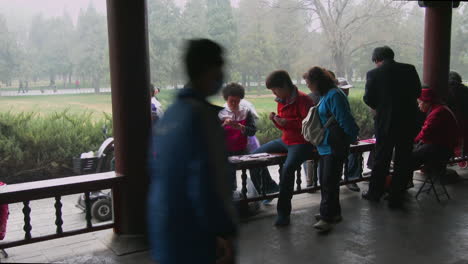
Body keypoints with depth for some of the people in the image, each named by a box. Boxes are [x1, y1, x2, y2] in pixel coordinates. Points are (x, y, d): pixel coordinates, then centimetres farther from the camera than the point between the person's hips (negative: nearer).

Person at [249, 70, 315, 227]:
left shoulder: (302, 99, -15)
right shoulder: (281, 101, 10)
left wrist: (287, 122, -25)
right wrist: (275, 120, -3)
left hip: (302, 142, -9)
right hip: (285, 140, 9)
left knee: (287, 169, -33)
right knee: (256, 155, 7)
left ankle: (283, 212, -21)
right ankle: (268, 187, 25)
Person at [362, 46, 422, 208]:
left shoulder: (374, 74, -8)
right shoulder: (410, 69, 0)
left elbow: (368, 98, -5)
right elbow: (418, 92, 8)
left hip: (385, 122, -2)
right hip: (408, 121, 2)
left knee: (381, 159, 13)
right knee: (403, 160, 10)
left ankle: (375, 193, 25)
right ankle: (396, 198, 16)